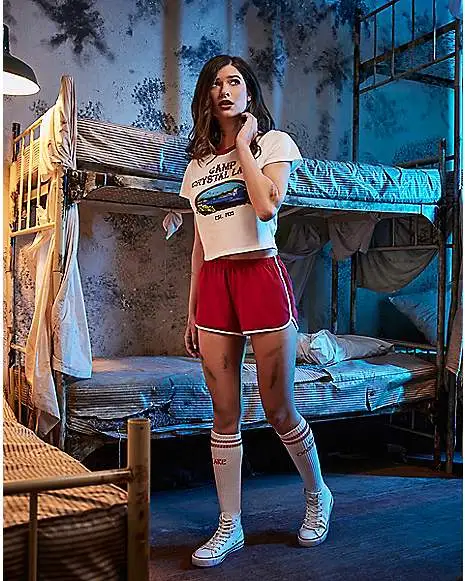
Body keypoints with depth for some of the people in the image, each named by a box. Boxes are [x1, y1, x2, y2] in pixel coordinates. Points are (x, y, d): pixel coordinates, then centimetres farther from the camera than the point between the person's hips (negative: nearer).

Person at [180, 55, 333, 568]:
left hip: (260, 276, -4)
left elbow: (267, 205, -17)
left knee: (279, 411, 2)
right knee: (224, 414, 5)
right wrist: (192, 312, 14)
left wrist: (242, 143, -6)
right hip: (213, 285, 5)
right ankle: (230, 526, 18)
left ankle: (317, 494, 29)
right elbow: (200, 242, 16)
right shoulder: (198, 163, 17)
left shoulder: (274, 142, 3)